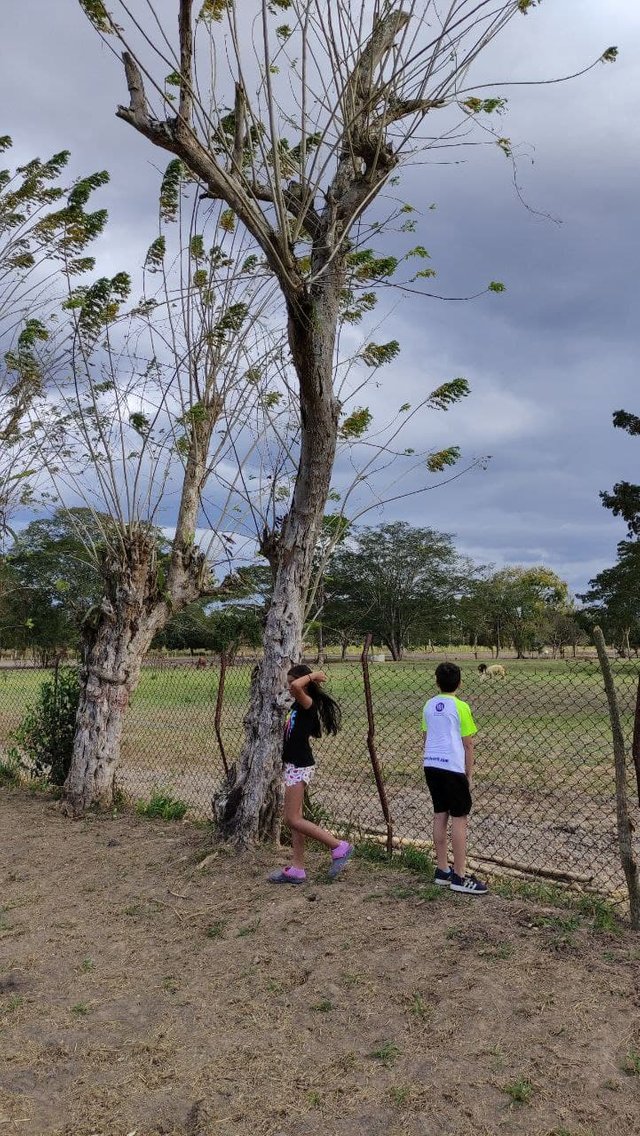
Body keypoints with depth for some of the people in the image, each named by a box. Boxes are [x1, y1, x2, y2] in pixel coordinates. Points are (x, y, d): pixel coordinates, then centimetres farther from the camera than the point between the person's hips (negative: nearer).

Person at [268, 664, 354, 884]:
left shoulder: (308, 704, -17)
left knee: (293, 820, -7)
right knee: (293, 819, 11)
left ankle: (339, 847, 0)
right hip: (292, 766, 10)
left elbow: (297, 686, -34)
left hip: (300, 767, -10)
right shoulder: (297, 705, 10)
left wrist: (312, 675, -21)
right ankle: (297, 870, 17)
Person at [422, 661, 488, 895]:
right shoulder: (460, 707, -7)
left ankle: (442, 870, 21)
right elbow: (467, 744, -5)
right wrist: (469, 774, 2)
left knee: (440, 815, 13)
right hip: (453, 767, -6)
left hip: (431, 765, 6)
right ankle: (459, 877, 3)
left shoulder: (429, 706, 9)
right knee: (459, 818, 0)